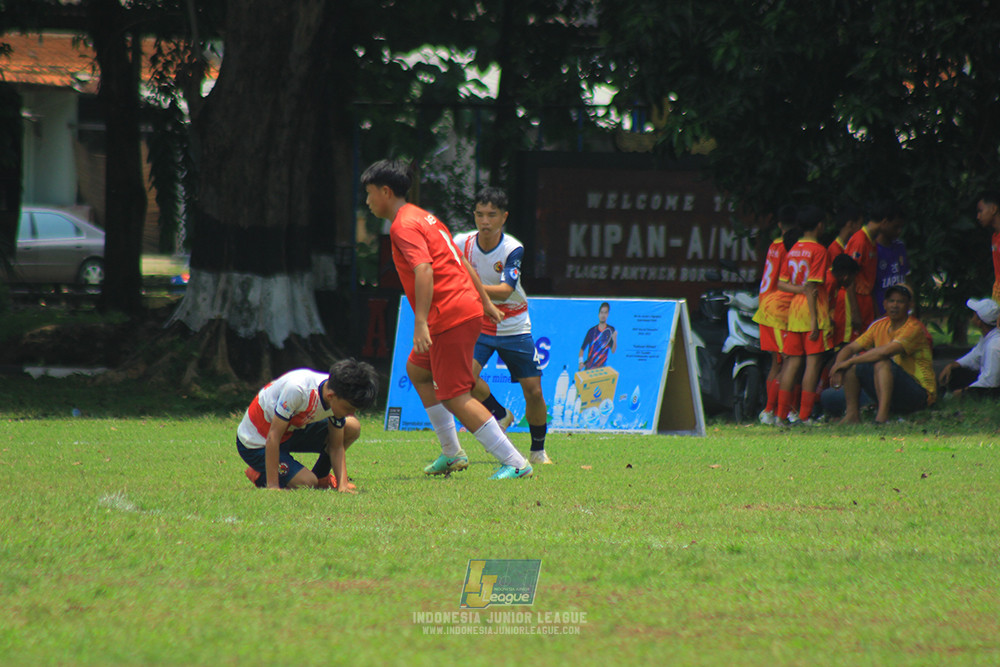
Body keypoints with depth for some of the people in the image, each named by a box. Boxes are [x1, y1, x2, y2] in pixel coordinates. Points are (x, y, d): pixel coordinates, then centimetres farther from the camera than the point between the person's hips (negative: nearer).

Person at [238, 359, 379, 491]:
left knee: (352, 428, -4)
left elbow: (336, 447, -4)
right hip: (256, 444, -7)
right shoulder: (297, 389, -38)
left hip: (292, 429, 7)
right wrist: (272, 486, -32)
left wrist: (343, 484, -18)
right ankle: (260, 476, 4)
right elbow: (273, 437, -33)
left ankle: (321, 477, 16)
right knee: (307, 483, -22)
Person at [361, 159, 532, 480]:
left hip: (451, 318, -11)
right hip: (468, 308, 11)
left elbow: (424, 270, -25)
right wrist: (486, 302, 28)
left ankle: (515, 463, -12)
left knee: (455, 397, -9)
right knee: (417, 370, 26)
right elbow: (462, 263, 24)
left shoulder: (403, 226, -11)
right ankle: (452, 453, 27)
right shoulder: (424, 218, 20)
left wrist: (421, 323, -31)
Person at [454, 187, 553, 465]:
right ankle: (500, 416, 4)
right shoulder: (462, 243, -11)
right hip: (478, 324, 1)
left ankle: (538, 450, 23)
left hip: (513, 326, -1)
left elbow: (505, 291, -31)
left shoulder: (513, 249, -19)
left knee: (533, 391, 0)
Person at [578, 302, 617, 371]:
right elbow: (582, 348, 4)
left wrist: (615, 340, -22)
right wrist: (581, 362, -11)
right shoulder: (591, 331, -1)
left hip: (602, 367, -1)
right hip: (589, 367, 1)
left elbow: (613, 351, -3)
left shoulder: (611, 330, -2)